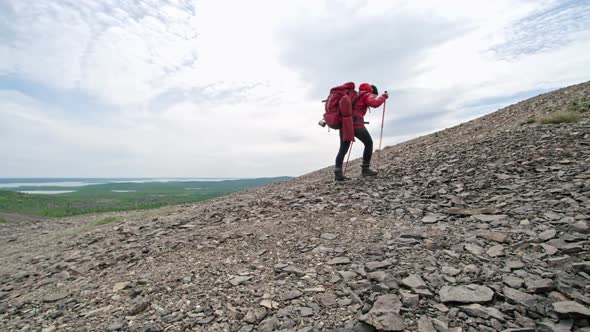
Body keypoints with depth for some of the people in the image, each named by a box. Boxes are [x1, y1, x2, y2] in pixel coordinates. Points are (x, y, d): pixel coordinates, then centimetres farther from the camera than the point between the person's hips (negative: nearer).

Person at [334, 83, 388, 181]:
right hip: (356, 123, -7)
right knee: (369, 143, 9)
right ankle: (365, 169, 7)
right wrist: (384, 96, 6)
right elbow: (375, 103, -8)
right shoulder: (367, 95, 10)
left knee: (343, 149, 6)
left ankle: (338, 173, -4)